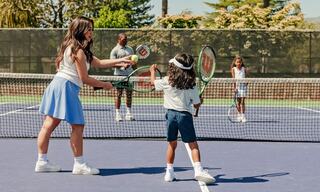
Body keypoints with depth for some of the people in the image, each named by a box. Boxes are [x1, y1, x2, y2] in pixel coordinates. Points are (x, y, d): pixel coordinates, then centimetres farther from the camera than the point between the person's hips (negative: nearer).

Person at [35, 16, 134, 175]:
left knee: (49, 125, 7)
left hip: (57, 85, 10)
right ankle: (79, 164, 2)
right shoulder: (78, 51, -13)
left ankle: (42, 161, 10)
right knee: (78, 126, -3)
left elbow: (98, 63, 21)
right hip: (67, 87, -10)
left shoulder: (78, 49, 19)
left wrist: (119, 61, 17)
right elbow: (85, 79, -11)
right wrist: (104, 85, 1)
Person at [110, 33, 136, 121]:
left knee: (129, 94, 6)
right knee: (119, 94, -1)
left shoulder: (130, 49, 15)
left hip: (129, 74, 5)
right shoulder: (115, 50, -2)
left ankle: (129, 113, 12)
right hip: (119, 74, -5)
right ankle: (117, 114, 3)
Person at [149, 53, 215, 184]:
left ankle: (169, 172, 17)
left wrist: (152, 71, 38)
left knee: (172, 144, 14)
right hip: (185, 115, -2)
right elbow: (197, 105, 2)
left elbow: (153, 82, 19)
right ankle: (198, 170, -15)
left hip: (171, 114, 2)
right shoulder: (191, 85, -3)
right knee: (193, 144, -1)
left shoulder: (166, 81, -1)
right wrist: (199, 100, 25)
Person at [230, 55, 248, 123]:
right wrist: (234, 87, -11)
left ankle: (243, 116, -6)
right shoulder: (233, 69, 3)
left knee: (242, 101, -6)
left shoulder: (244, 69, 6)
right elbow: (233, 78, -3)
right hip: (237, 86, 0)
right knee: (238, 102, 4)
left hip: (243, 85, 0)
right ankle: (239, 115, 16)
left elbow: (246, 77, 7)